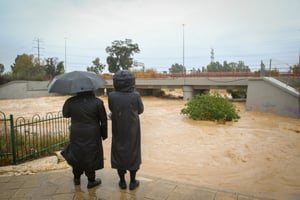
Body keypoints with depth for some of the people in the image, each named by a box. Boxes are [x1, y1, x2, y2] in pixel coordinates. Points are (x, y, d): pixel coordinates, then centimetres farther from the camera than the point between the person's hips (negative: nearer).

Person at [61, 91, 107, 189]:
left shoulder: (70, 102, -10)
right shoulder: (97, 102, -14)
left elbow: (65, 114, 9)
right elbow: (103, 121, -8)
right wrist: (104, 134, 4)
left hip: (76, 135, 3)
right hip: (92, 136, -2)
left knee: (76, 155, 21)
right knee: (91, 156, 12)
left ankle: (77, 178, 38)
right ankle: (91, 180, 25)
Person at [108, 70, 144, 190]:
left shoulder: (111, 96, -16)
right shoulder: (135, 96, -19)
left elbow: (112, 109, 0)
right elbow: (140, 110, -3)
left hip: (118, 131, 1)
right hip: (133, 131, -1)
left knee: (119, 153, 17)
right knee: (133, 153, 16)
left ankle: (122, 182, 29)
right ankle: (132, 182, 27)